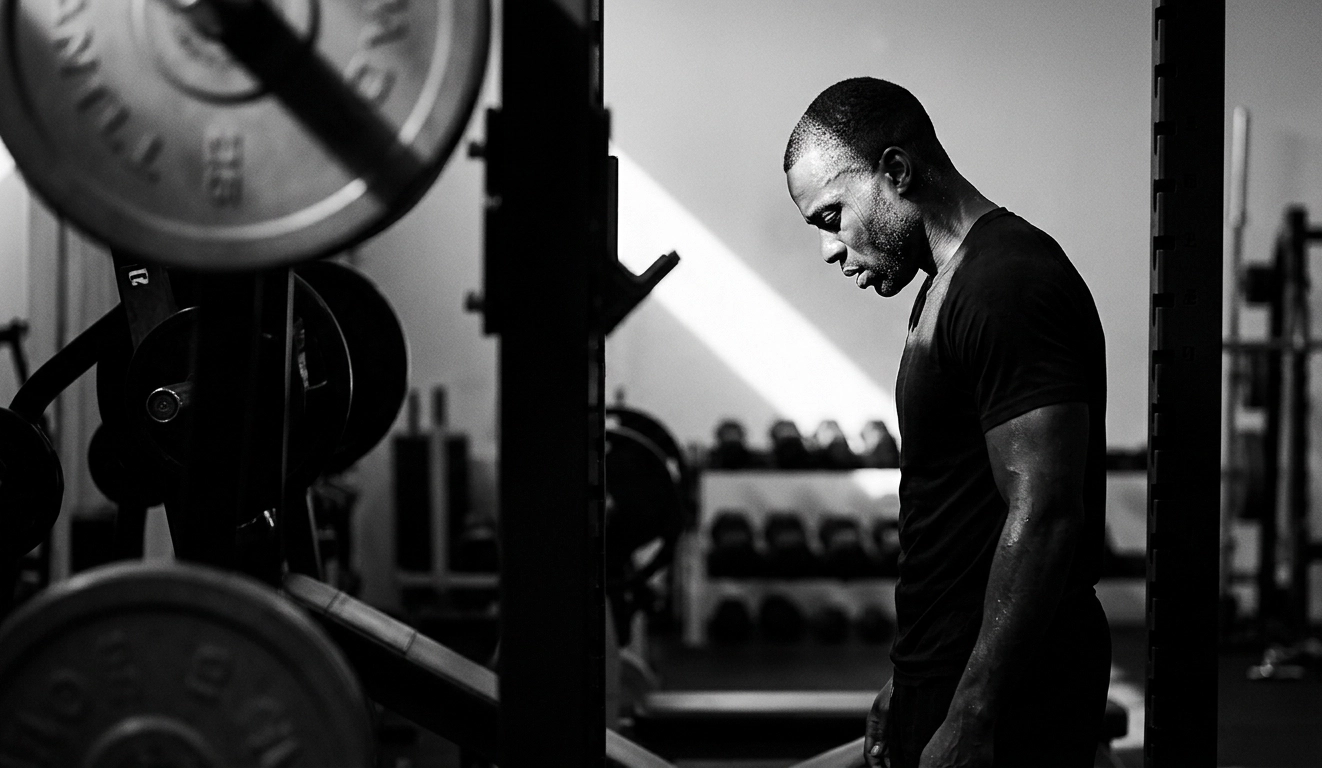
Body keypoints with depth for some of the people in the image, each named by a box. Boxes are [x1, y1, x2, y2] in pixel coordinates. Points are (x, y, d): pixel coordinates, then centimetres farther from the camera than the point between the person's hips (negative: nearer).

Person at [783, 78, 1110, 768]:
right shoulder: (952, 283, 16)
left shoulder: (1005, 288, -17)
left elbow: (1045, 518, -23)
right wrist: (908, 685, 21)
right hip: (945, 675, 9)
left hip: (1000, 705, -9)